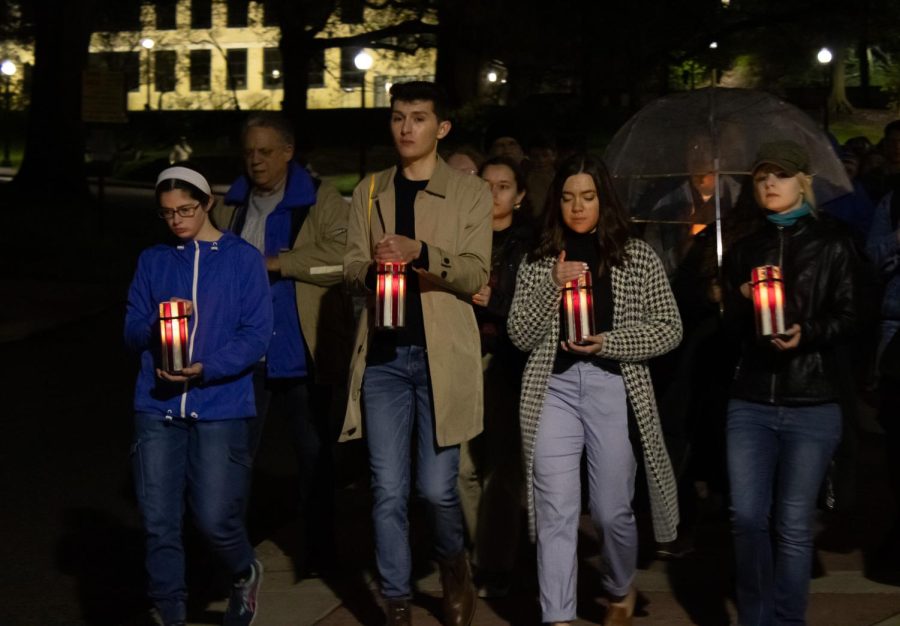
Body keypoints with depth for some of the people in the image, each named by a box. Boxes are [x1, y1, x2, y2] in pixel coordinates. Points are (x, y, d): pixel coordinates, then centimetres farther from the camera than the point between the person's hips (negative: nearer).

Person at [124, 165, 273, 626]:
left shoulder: (243, 259, 2)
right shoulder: (153, 261, 12)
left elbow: (256, 334, -4)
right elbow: (132, 333, 11)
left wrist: (206, 368, -17)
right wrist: (158, 323, -11)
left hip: (220, 409, -3)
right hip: (157, 410, 3)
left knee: (215, 519, -4)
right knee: (159, 523, 0)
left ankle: (245, 574, 29)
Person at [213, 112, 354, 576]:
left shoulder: (321, 201, -4)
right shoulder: (230, 206, 11)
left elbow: (341, 257, -18)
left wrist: (277, 262, -18)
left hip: (304, 351, -4)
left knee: (314, 453, 8)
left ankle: (318, 550, 21)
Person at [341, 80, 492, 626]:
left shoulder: (470, 192, 3)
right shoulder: (370, 191, 13)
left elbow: (475, 276, -6)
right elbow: (352, 267, 10)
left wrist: (420, 252, -24)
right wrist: (372, 269, -15)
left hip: (443, 355, -2)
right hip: (383, 356, 3)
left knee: (437, 488, -1)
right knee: (389, 492, 2)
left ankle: (455, 569, 29)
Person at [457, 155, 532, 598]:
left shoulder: (530, 243, 6)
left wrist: (493, 301, -11)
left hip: (508, 363, -2)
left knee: (501, 467, -4)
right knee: (466, 465, -2)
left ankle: (496, 566, 2)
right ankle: (477, 557, 11)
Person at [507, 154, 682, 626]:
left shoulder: (637, 256, 4)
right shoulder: (539, 260, 9)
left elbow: (669, 329, 1)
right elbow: (520, 335, 2)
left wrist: (608, 342, -12)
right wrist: (552, 285, -12)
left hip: (613, 388, -1)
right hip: (554, 387, 1)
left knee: (612, 510, 8)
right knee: (555, 511, -6)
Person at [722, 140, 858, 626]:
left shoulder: (831, 244, 2)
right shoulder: (743, 250, 12)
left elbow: (848, 320, -2)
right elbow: (731, 327, 10)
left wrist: (806, 334, -20)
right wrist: (744, 303, -11)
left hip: (811, 405, -3)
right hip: (749, 403, 3)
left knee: (793, 525, 0)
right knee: (747, 517, 1)